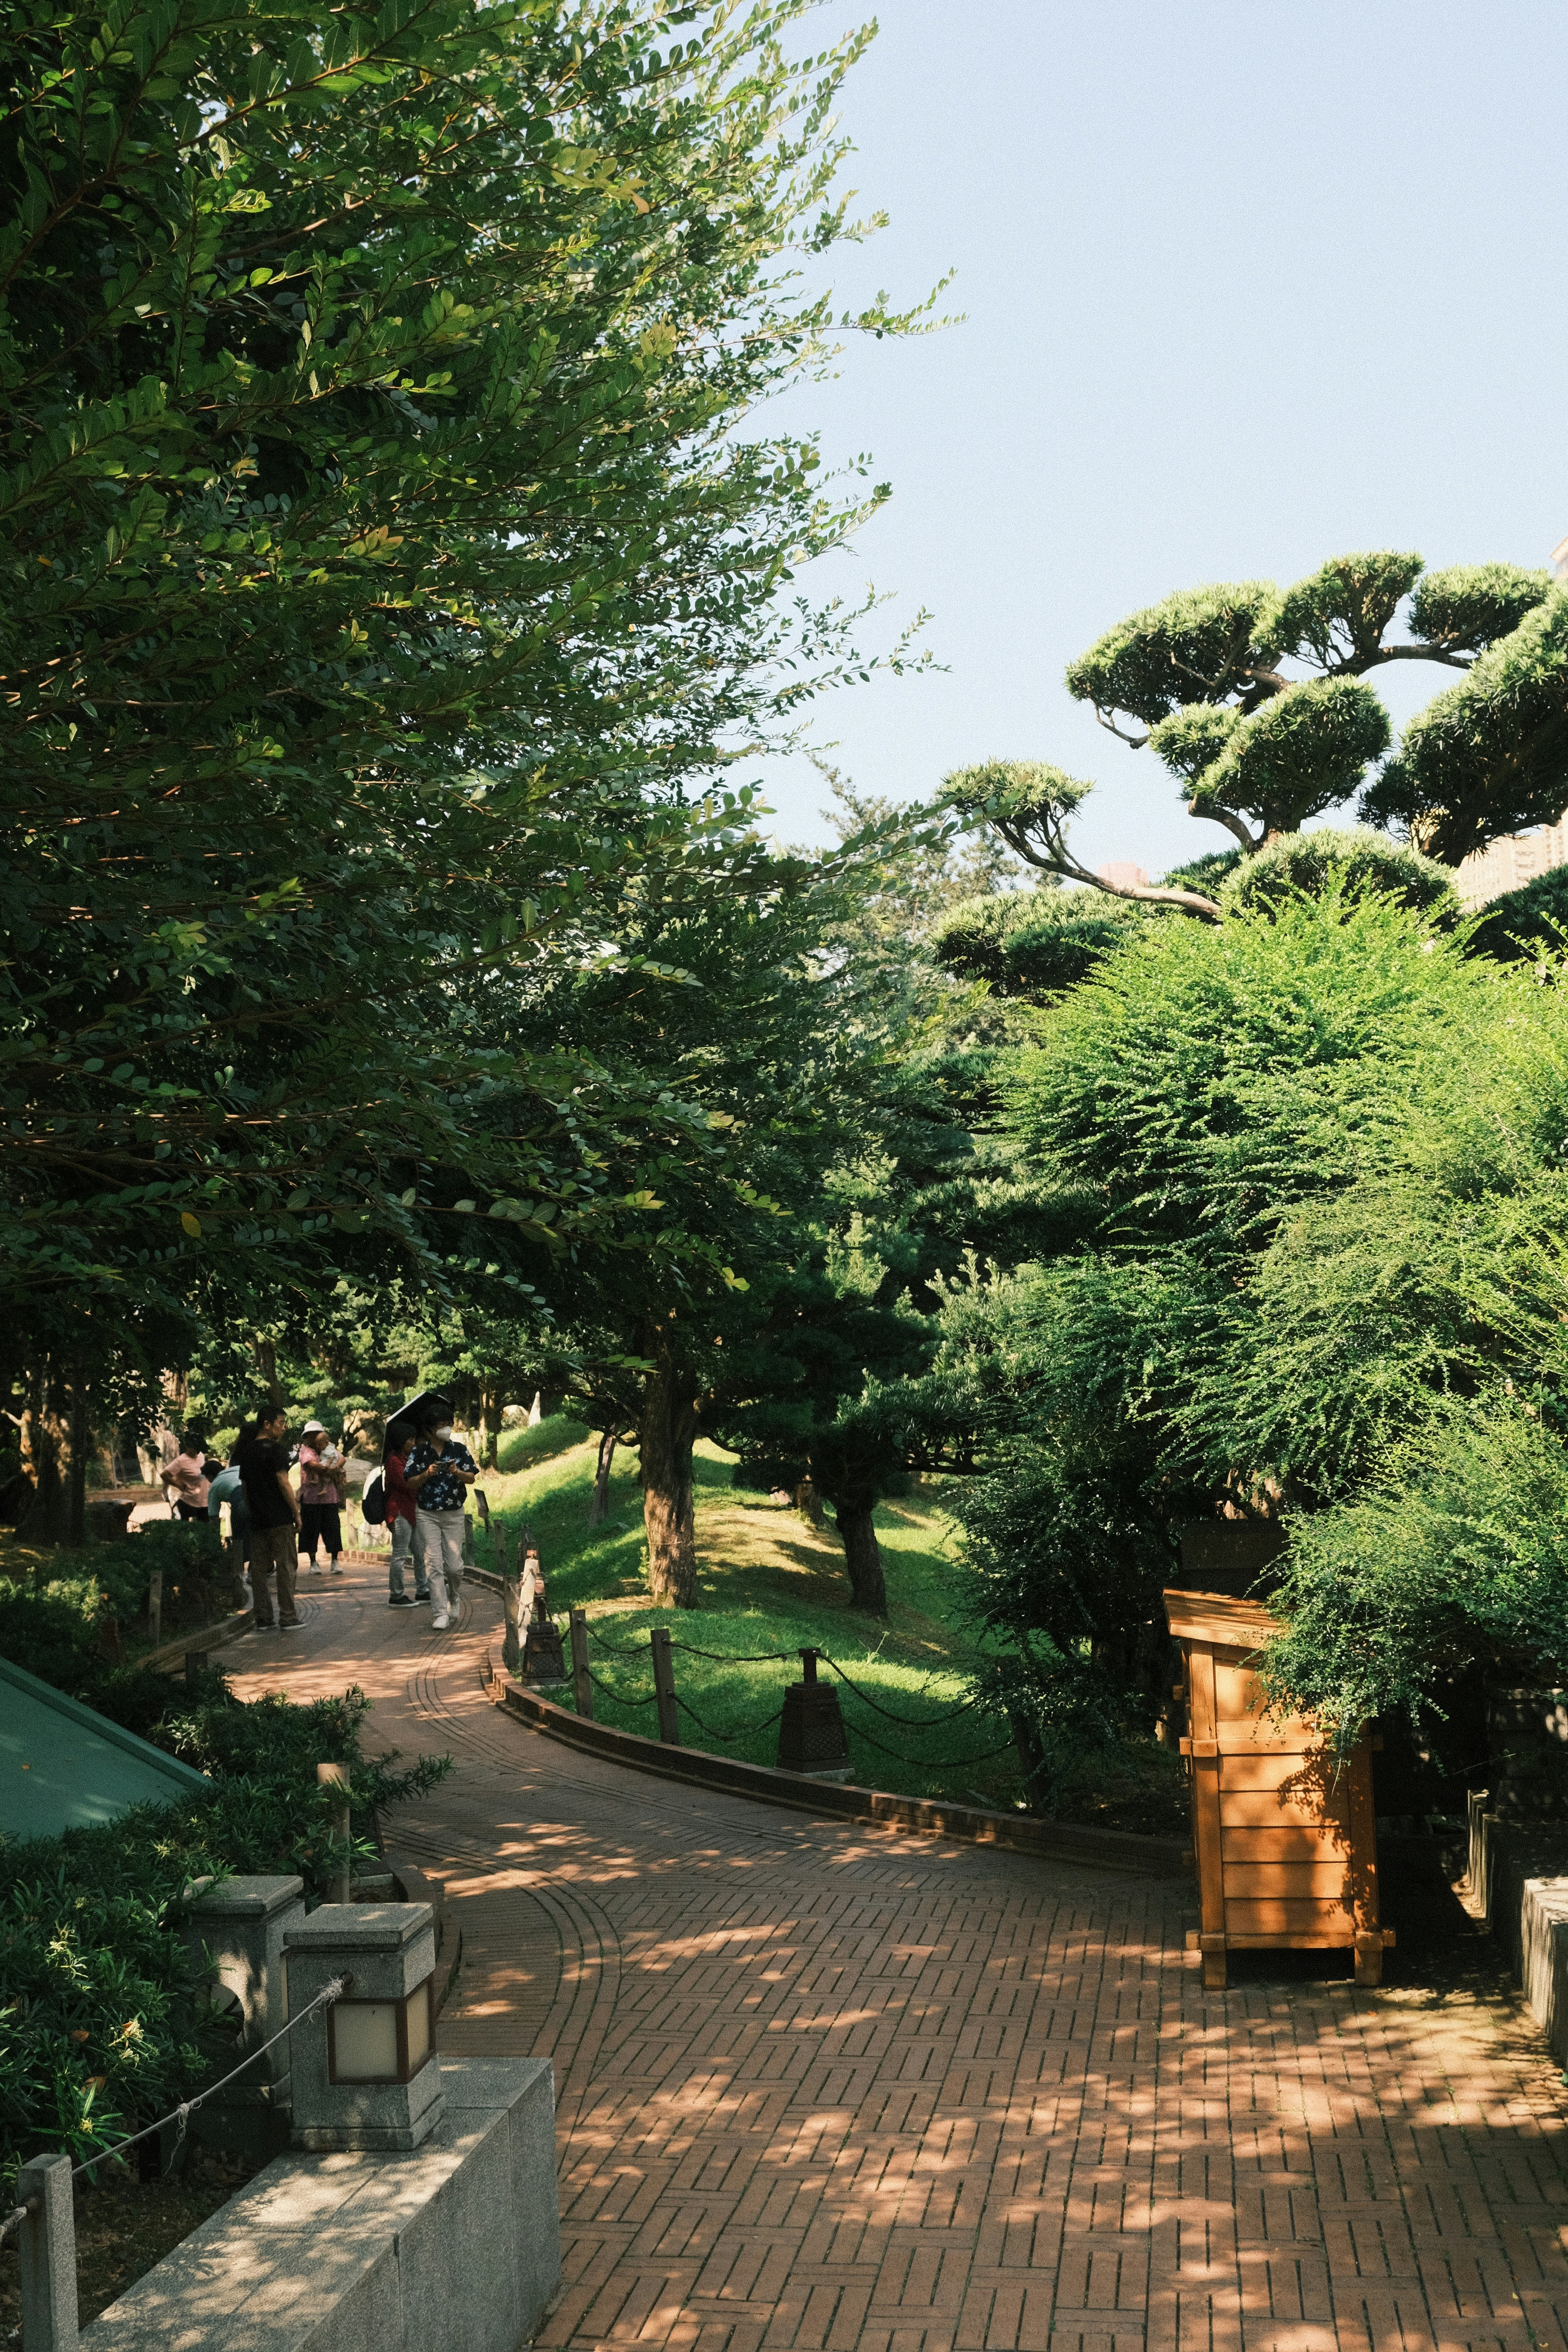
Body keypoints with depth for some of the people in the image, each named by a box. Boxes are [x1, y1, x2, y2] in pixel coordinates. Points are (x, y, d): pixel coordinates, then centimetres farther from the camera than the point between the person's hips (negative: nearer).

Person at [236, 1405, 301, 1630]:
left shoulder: (246, 1452, 12)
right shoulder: (276, 1449, -10)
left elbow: (244, 1486, 16)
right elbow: (284, 1484, -14)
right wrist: (297, 1514, -9)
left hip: (257, 1520, 7)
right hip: (280, 1518, -7)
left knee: (259, 1569, 9)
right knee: (285, 1566, -2)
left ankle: (263, 1617, 11)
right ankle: (287, 1617, -3)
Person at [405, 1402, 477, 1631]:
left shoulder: (459, 1449, 4)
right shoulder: (419, 1452, 1)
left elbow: (472, 1479, 3)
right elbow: (411, 1483, -1)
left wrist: (457, 1472, -17)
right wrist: (427, 1474, -18)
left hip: (454, 1514, 1)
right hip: (426, 1515, -1)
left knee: (454, 1565, 0)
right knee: (433, 1564, -7)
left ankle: (455, 1597, 32)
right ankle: (440, 1614, -5)